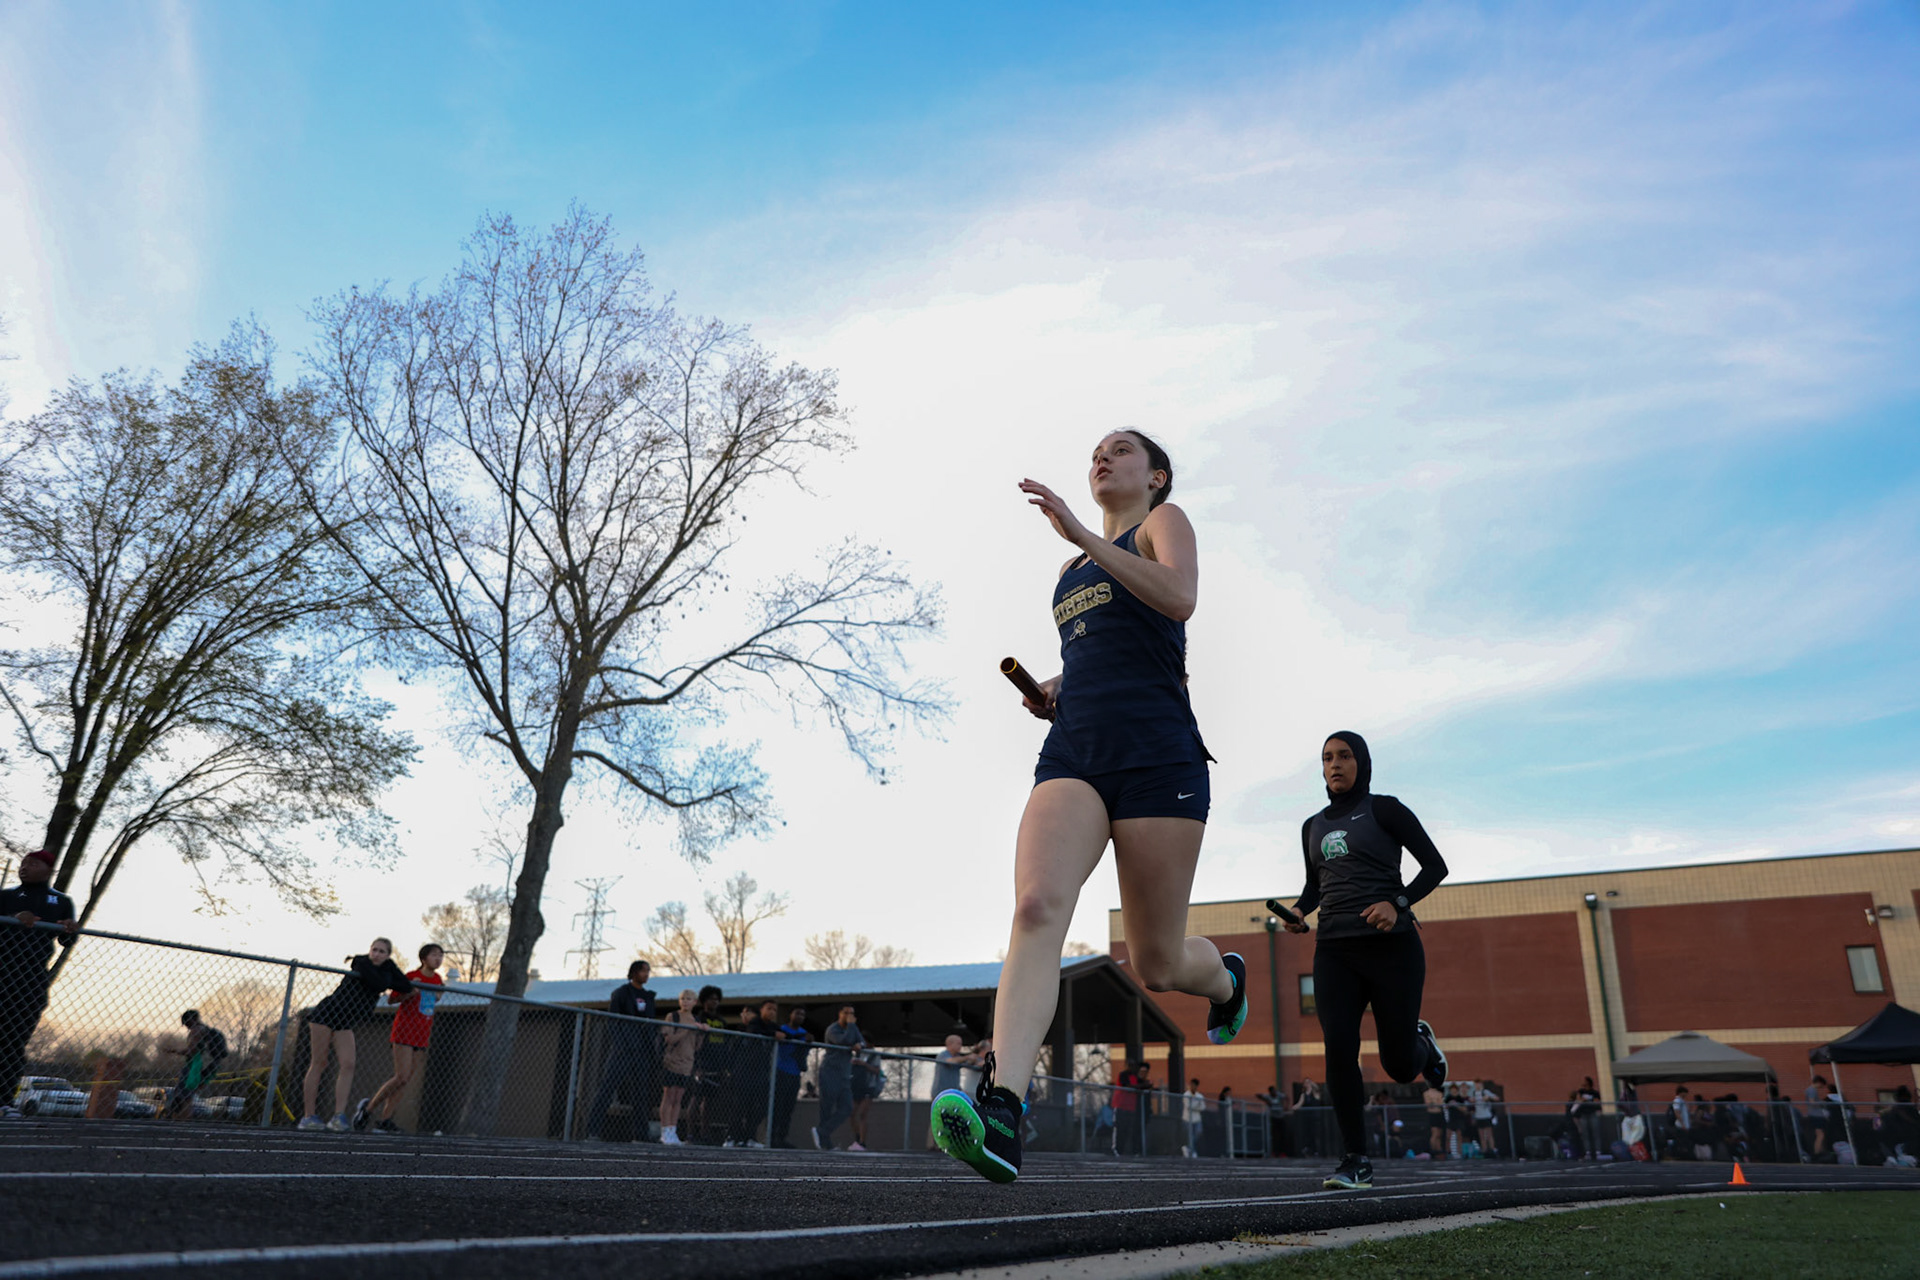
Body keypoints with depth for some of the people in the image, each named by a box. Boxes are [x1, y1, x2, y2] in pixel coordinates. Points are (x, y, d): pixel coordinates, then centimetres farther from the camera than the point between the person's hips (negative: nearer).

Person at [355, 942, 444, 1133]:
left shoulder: (437, 979, 11)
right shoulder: (411, 976, -7)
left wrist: (438, 996, 5)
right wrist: (410, 992, -19)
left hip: (422, 1036, 6)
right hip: (405, 1031, -6)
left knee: (407, 1080, 1)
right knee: (402, 1077, -14)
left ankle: (384, 1120, 6)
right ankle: (368, 1107, 4)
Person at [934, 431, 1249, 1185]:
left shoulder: (1164, 521, 10)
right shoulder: (1073, 568, 28)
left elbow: (1178, 598, -13)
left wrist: (1081, 534, -18)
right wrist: (1052, 693, 15)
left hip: (1157, 756, -5)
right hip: (1072, 753, 5)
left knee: (1156, 967, 2)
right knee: (1036, 906, -24)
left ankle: (1226, 979, 38)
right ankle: (1001, 1110, -35)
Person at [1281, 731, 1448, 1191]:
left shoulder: (1384, 809, 0)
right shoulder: (1313, 827, 16)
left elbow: (1435, 866, -1)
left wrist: (1397, 904, -17)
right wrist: (1299, 911, 6)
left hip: (1391, 947, -4)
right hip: (1335, 950, 4)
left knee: (1399, 1066, -1)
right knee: (1338, 1047, -16)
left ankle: (1421, 1042, 36)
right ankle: (1357, 1160, -6)